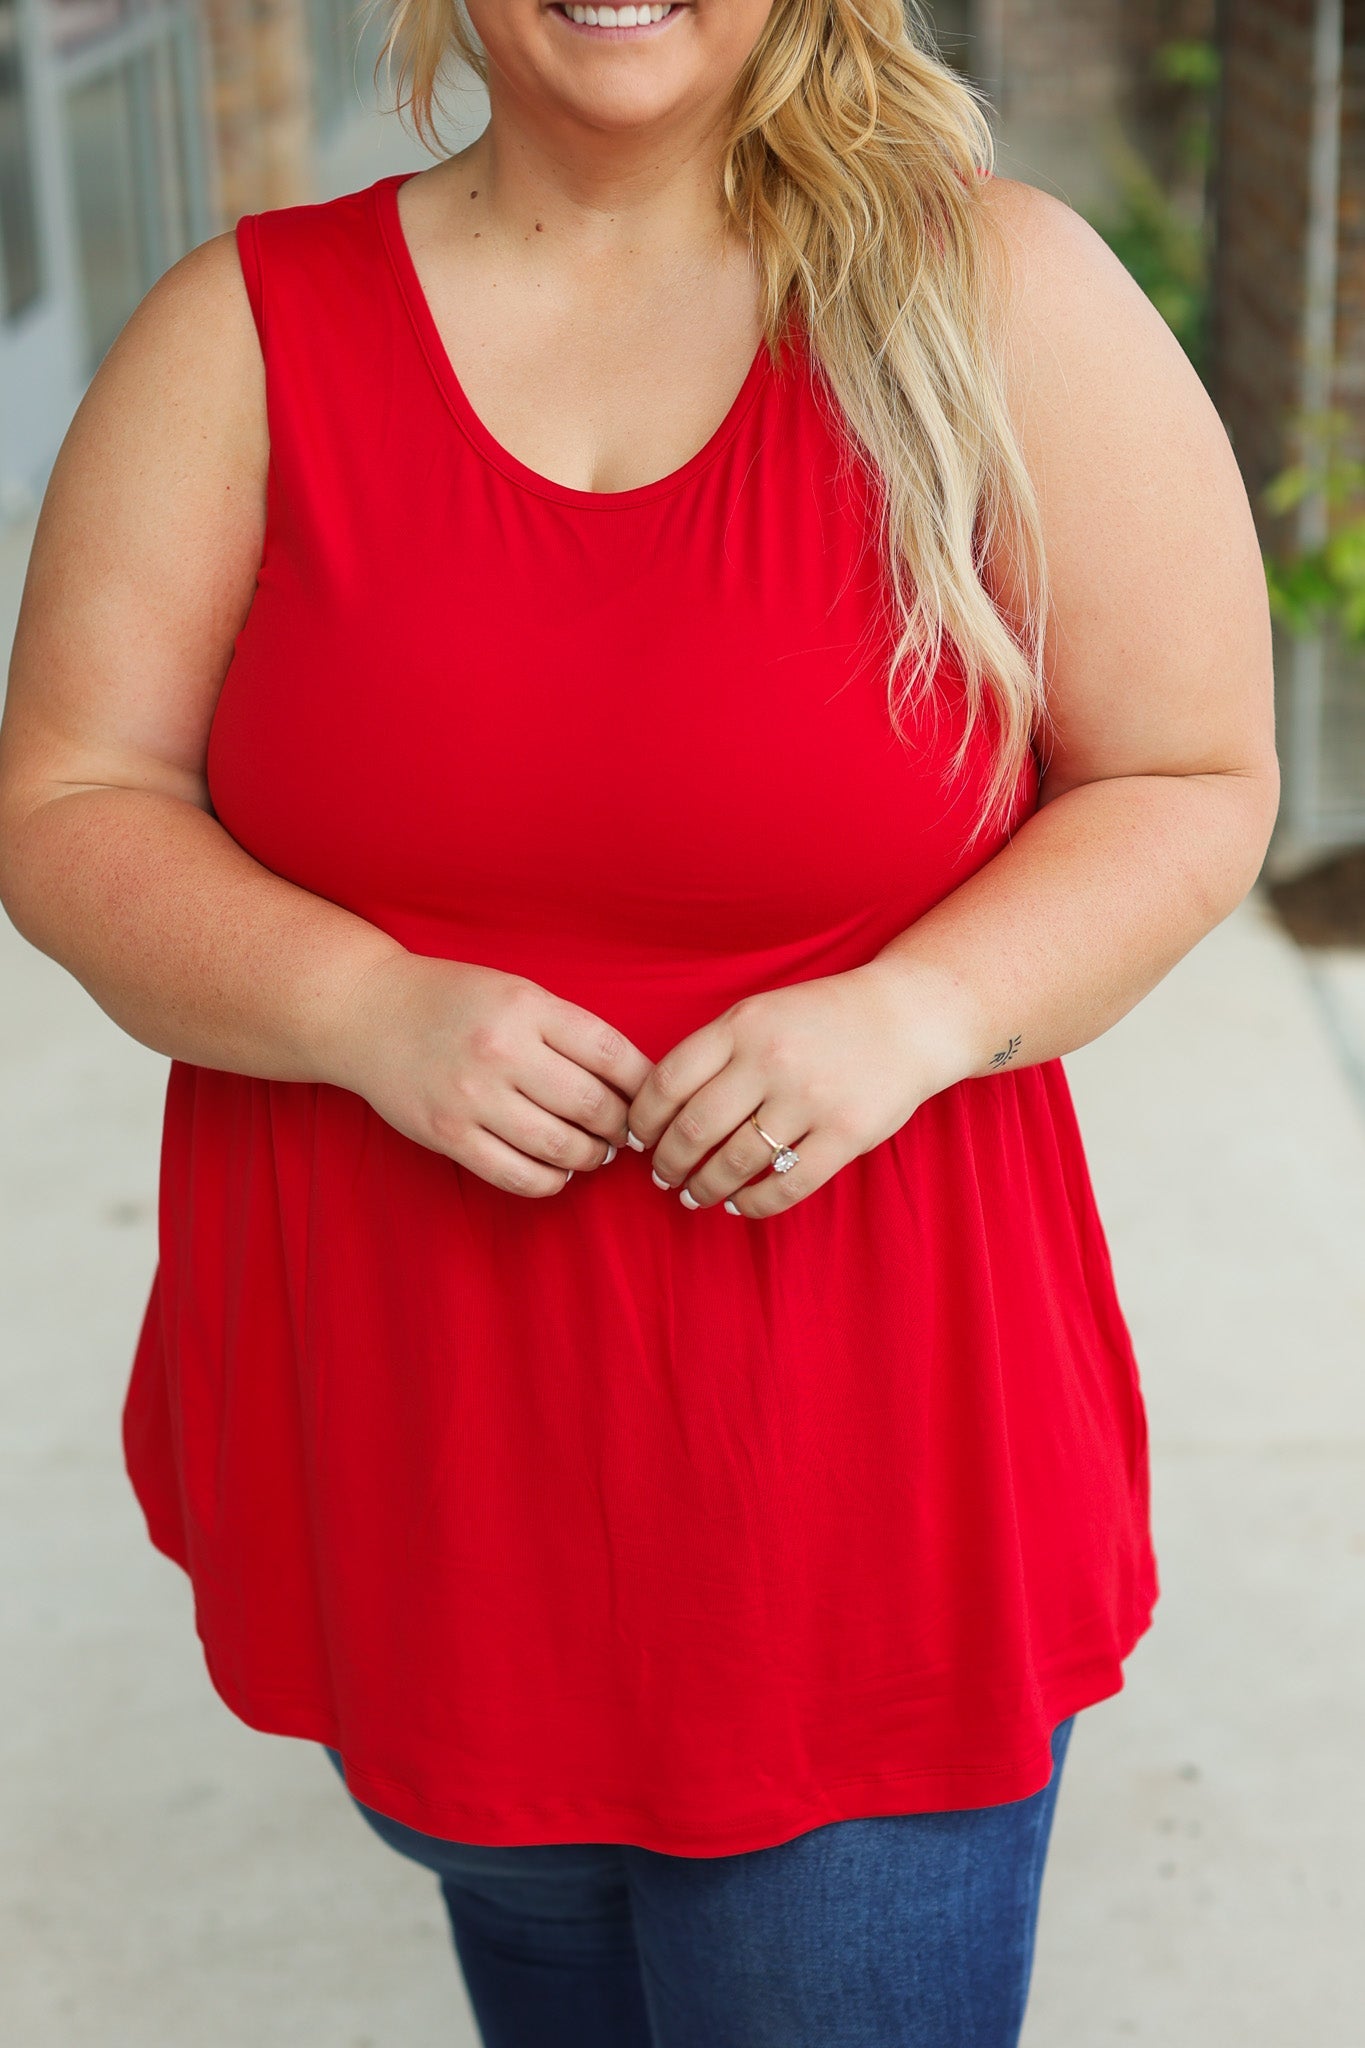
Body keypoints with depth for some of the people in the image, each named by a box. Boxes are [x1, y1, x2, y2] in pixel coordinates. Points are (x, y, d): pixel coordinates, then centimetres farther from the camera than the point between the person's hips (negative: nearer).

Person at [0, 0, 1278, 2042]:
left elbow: (1198, 782, -2)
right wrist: (371, 1011, -20)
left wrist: (914, 1013, -20)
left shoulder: (1003, 292, -5)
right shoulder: (248, 328, -1)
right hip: (406, 1462, 2)